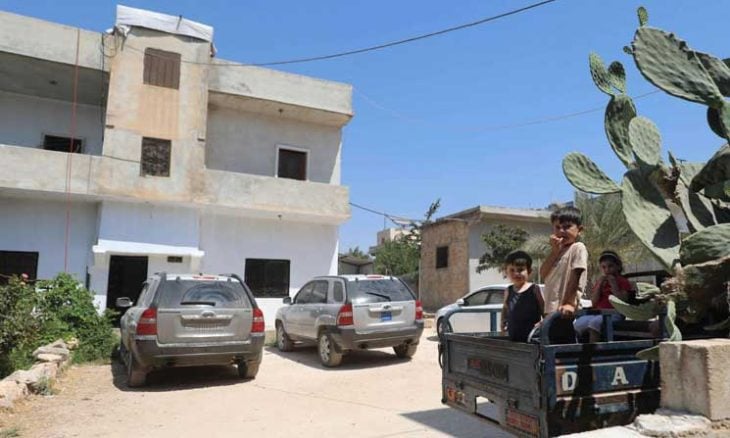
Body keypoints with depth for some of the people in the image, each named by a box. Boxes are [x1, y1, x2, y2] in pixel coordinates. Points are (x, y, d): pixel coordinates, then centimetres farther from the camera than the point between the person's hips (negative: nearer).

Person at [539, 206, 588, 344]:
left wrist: (570, 303, -20)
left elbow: (575, 277, -13)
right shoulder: (558, 251, 19)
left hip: (566, 313, -8)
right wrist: (555, 251, -2)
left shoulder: (578, 248, -4)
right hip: (551, 311, 8)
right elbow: (543, 273, 6)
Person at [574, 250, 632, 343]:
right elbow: (594, 302, 9)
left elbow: (623, 301, -6)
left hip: (614, 314, -5)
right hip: (597, 313, 5)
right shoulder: (599, 282, 22)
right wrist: (599, 285, 1)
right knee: (578, 323, -21)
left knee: (595, 322, -35)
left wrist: (614, 286, -8)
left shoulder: (623, 281, 9)